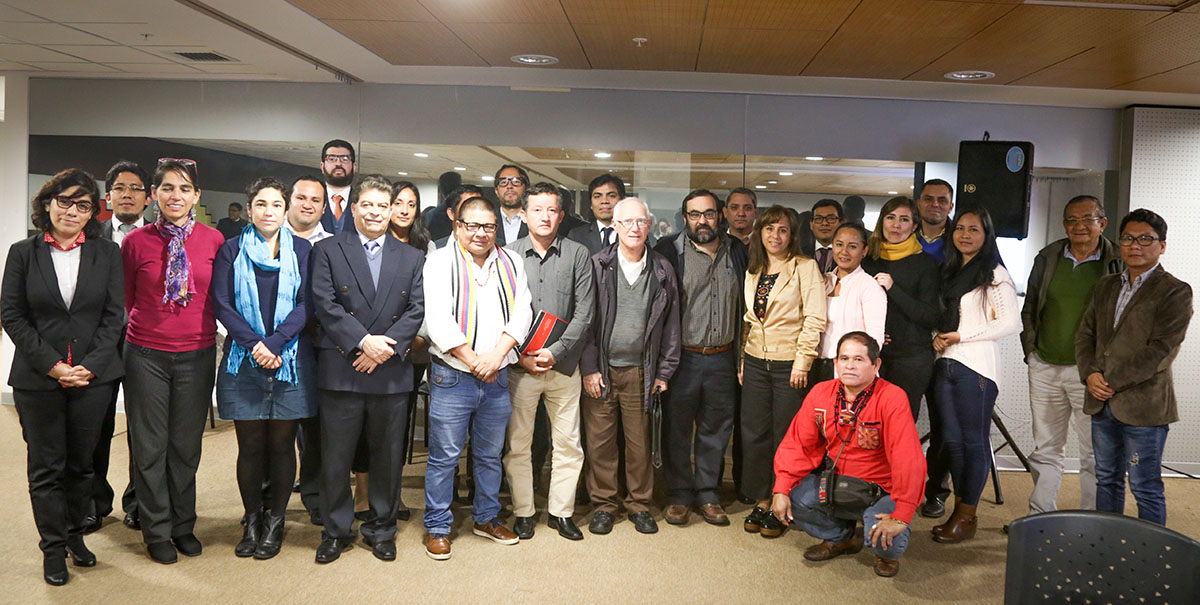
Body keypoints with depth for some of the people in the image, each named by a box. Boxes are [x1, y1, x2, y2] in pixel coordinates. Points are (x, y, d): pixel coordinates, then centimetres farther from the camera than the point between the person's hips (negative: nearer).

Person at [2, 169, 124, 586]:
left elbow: (114, 315, 1)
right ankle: (53, 547, 19)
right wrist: (52, 365, -10)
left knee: (81, 462, 11)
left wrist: (90, 365, -10)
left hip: (93, 377, 1)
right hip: (37, 379, 0)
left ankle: (75, 535, 27)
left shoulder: (107, 253, 3)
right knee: (46, 467, 7)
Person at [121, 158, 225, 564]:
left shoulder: (213, 240, -2)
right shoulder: (136, 241, -4)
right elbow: (127, 298, 8)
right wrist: (150, 324, 8)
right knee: (150, 447, 7)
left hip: (197, 354, 1)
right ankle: (157, 531, 23)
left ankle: (183, 525, 28)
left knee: (187, 445, 11)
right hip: (147, 354, -1)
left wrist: (197, 324, 9)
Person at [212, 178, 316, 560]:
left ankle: (275, 521, 17)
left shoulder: (302, 250, 6)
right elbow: (221, 303, -1)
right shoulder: (232, 250, 7)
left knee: (282, 442, 5)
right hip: (243, 360, 0)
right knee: (250, 444, 4)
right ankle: (251, 520, 19)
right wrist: (253, 343, -13)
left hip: (290, 358, 0)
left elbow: (306, 304, -2)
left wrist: (275, 342, -15)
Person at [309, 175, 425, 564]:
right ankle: (336, 531, 21)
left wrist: (386, 346, -12)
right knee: (335, 457, 5)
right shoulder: (328, 251, 5)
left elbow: (417, 309, 2)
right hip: (340, 371, -2)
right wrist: (364, 340, -16)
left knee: (388, 457, 9)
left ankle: (381, 529, 25)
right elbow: (325, 304, -6)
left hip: (392, 372, 2)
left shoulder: (411, 258, 12)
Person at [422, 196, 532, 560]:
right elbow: (438, 319, -12)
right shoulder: (440, 261, -3)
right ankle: (437, 527, 16)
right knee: (444, 457, 2)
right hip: (451, 376, -4)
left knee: (490, 454, 15)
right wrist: (473, 361, -14)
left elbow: (521, 314, 1)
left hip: (497, 377, 4)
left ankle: (487, 519, 31)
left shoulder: (511, 264, 9)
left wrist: (496, 356, -12)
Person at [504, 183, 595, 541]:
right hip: (519, 365, 0)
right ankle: (523, 512, 21)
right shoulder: (508, 255, 2)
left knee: (568, 444, 6)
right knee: (518, 445, 6)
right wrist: (520, 356, -9)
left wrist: (554, 352, -11)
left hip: (563, 364, 1)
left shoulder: (578, 254, 2)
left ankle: (561, 511, 21)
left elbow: (584, 313, -2)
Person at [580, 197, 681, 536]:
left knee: (640, 441, 6)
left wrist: (665, 370, 6)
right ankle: (603, 504, 19)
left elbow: (671, 324, 9)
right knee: (600, 440, 4)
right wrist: (589, 367, -5)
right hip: (601, 369, -1)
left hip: (641, 370, 1)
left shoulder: (662, 270, 6)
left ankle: (639, 504, 22)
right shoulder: (598, 266, 0)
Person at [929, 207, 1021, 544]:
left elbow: (1012, 323, -12)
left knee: (974, 441, 0)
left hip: (976, 367, -7)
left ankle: (967, 517, 8)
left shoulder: (995, 276, -5)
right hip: (946, 364, 7)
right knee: (952, 439, 8)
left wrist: (960, 336, -12)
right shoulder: (950, 271, 17)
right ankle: (958, 510, 18)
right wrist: (939, 337, 5)